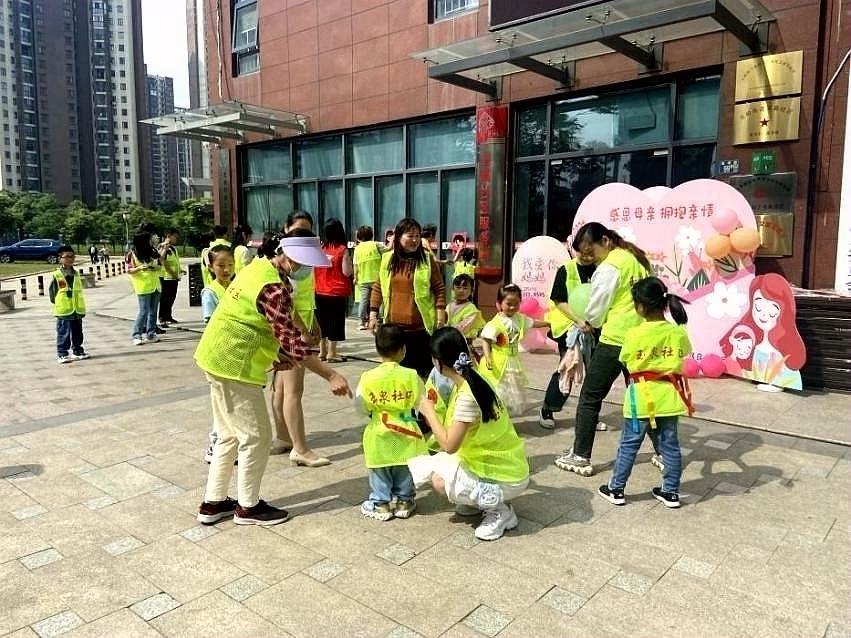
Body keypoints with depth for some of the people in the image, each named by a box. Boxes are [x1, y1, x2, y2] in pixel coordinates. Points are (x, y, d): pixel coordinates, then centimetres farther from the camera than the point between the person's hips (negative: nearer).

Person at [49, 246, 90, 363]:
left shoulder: (76, 274, 9)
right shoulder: (56, 275, -8)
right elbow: (51, 292, -5)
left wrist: (81, 306, 10)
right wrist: (58, 304, -4)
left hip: (77, 310, 6)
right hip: (63, 311, -6)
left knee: (77, 333, 14)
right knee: (63, 334, -1)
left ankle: (78, 351, 26)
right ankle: (62, 354, 5)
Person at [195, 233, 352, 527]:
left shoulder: (258, 267, 8)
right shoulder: (273, 287, -22)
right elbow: (291, 340, -25)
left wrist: (276, 355, 10)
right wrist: (330, 376, -23)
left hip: (218, 357, 10)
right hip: (235, 366, -10)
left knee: (230, 435, 19)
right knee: (256, 437, 3)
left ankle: (213, 503, 29)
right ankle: (248, 507, 18)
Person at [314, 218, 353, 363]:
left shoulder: (319, 248, -1)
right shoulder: (343, 250, -12)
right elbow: (346, 272, -13)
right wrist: (349, 260, 2)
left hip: (320, 292, 4)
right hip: (338, 293, -4)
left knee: (322, 322, 15)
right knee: (335, 322, 4)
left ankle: (322, 352, 24)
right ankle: (331, 354, 7)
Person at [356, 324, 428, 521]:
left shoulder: (368, 377, -13)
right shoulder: (412, 376, -13)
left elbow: (362, 406, -5)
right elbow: (421, 403, -3)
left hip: (379, 436, 0)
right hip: (405, 435, 1)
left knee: (379, 472, 15)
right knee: (404, 470, 18)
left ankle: (380, 504, 22)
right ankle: (403, 500, 28)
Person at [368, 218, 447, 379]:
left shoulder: (427, 259, -3)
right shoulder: (387, 259, 5)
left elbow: (439, 289, -3)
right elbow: (378, 288, 12)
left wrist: (441, 319, -9)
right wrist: (373, 315, 7)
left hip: (421, 328, -3)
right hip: (394, 327, 3)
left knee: (423, 371, 3)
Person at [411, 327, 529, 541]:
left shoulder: (467, 395, -27)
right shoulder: (470, 382, 0)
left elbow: (449, 445, -26)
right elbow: (456, 432, 7)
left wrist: (429, 412, -15)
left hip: (504, 477, -8)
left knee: (439, 479, -21)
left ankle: (499, 509, -3)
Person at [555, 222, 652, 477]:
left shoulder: (609, 267, -11)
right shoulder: (638, 258, 12)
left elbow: (597, 308, -7)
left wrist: (589, 323, 14)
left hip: (615, 340, -8)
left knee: (590, 397, 2)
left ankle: (580, 457, 6)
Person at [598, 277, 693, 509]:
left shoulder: (634, 334, -14)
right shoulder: (679, 333, -4)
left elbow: (627, 361, -1)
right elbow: (684, 354, 14)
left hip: (642, 398, -3)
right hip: (668, 396, 3)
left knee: (629, 444, 8)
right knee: (669, 445, 13)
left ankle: (616, 489, 18)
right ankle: (671, 492, 23)